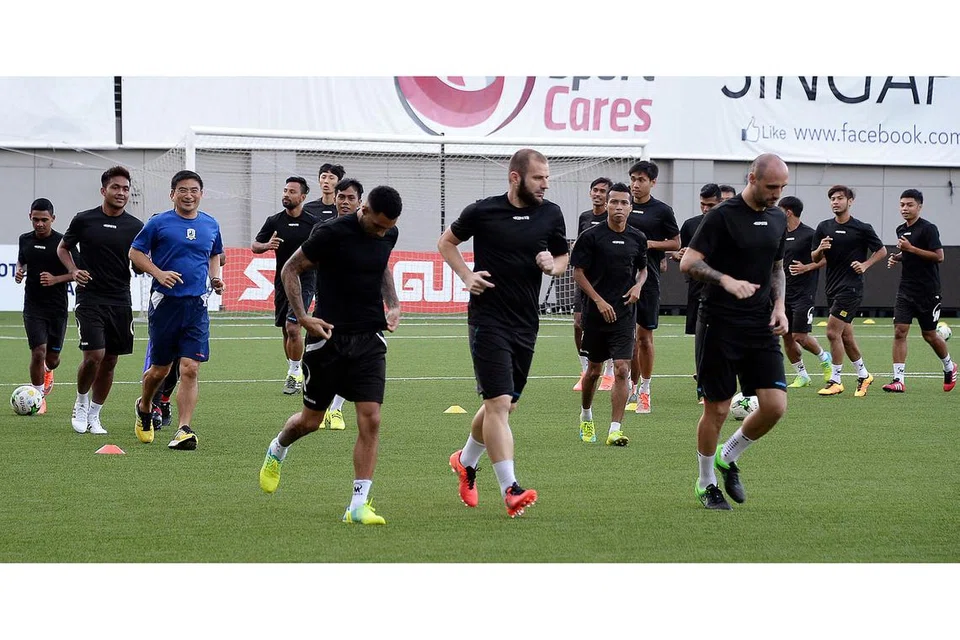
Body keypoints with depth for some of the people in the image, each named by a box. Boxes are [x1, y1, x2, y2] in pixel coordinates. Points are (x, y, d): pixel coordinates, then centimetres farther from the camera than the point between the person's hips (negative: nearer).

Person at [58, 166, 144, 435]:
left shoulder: (135, 227, 5)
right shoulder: (84, 220, -1)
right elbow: (63, 248, 13)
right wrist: (73, 271, -4)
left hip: (121, 302, 3)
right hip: (90, 299, -3)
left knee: (110, 362, 6)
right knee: (94, 356, -15)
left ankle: (93, 415, 20)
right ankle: (81, 402, 11)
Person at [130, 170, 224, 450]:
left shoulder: (210, 225, 9)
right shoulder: (159, 223, -2)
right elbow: (135, 252, 2)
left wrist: (215, 277, 7)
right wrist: (158, 273, -13)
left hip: (196, 306, 2)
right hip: (165, 302, -2)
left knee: (190, 369, -9)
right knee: (160, 369, 9)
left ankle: (184, 430, -10)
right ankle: (144, 408, 39)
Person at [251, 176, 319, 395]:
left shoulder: (313, 223, -3)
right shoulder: (274, 221, 4)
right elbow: (254, 246, 8)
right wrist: (267, 245, -11)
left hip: (305, 280, -4)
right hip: (282, 282, 4)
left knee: (292, 327, -17)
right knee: (286, 331, 10)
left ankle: (295, 374, -8)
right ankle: (294, 373, 24)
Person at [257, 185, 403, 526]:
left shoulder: (388, 235, 2)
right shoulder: (332, 233, -16)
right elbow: (290, 269, -6)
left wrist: (393, 305, 10)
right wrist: (303, 317, -15)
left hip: (370, 339, 4)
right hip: (329, 336, -4)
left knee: (370, 421, -9)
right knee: (310, 421, 9)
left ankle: (358, 505, -7)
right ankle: (277, 450, 44)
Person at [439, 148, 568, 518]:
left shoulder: (551, 215, 5)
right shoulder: (483, 211, -6)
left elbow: (563, 257, 18)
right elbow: (446, 242, 9)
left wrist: (552, 265, -6)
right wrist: (467, 276, -5)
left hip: (526, 323, 5)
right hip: (488, 319, -5)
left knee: (504, 404, 15)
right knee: (499, 403, -14)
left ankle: (466, 461, 41)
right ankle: (511, 491, -18)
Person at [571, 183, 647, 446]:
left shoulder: (637, 239, 5)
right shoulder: (591, 236, -6)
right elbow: (578, 272, -4)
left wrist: (638, 286, -2)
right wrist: (599, 301, -12)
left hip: (625, 313, 2)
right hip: (596, 313, -2)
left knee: (622, 370, -10)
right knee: (594, 370, 11)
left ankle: (615, 429, -11)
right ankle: (586, 417, 37)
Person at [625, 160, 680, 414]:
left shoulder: (662, 210, -1)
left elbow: (676, 243, 4)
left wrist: (651, 243, -10)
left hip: (648, 281, -3)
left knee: (645, 336, 0)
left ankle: (644, 390, 9)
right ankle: (634, 387, 13)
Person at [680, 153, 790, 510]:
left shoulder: (778, 219, 10)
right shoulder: (722, 216, -11)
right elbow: (688, 263, -14)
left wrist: (779, 305, 6)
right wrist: (727, 280, -29)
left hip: (761, 328, 6)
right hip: (720, 326, -6)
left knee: (775, 406, -5)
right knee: (717, 409, 0)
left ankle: (728, 458, 21)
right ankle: (706, 484, 19)